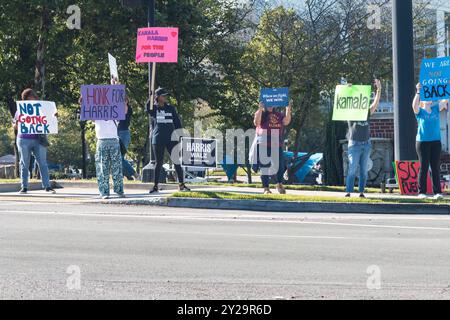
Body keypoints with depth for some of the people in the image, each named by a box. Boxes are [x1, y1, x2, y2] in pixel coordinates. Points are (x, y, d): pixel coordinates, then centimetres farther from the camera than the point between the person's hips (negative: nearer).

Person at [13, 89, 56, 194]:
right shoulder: (20, 110, 9)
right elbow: (15, 127, 14)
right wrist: (16, 124, -9)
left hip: (38, 140, 1)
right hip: (24, 140, 0)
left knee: (43, 163, -4)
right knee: (25, 165, 4)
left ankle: (47, 186, -5)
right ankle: (24, 187, 8)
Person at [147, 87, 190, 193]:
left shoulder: (171, 108, 11)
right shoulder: (153, 108, 4)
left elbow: (177, 123, 13)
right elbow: (148, 108, -21)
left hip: (171, 139, 2)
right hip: (158, 140, -2)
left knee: (177, 161, -2)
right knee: (159, 163, 2)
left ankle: (181, 184, 4)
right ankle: (155, 186, 10)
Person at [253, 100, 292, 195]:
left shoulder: (279, 115, 13)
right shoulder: (261, 114, 3)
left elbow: (286, 122, -2)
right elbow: (256, 122, -15)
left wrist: (288, 110, -13)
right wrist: (260, 109, -24)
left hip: (277, 145, 3)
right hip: (263, 145, -3)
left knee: (280, 165, 1)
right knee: (264, 167, 0)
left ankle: (279, 184, 21)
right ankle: (266, 188, 6)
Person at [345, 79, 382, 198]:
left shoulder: (367, 114, 10)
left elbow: (376, 103, 3)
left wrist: (379, 90, -8)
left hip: (366, 145, 4)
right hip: (354, 144, -4)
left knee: (364, 170, 4)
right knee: (352, 169, -8)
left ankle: (362, 192, 6)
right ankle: (348, 192, -8)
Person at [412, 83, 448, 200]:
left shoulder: (436, 109, 11)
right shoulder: (419, 111, 3)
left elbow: (445, 100, 1)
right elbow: (414, 105, -17)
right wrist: (418, 92, -25)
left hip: (436, 141, 3)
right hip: (422, 142, -3)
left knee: (436, 167, 2)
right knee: (424, 167, -2)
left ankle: (437, 192, 3)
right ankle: (422, 192, 1)